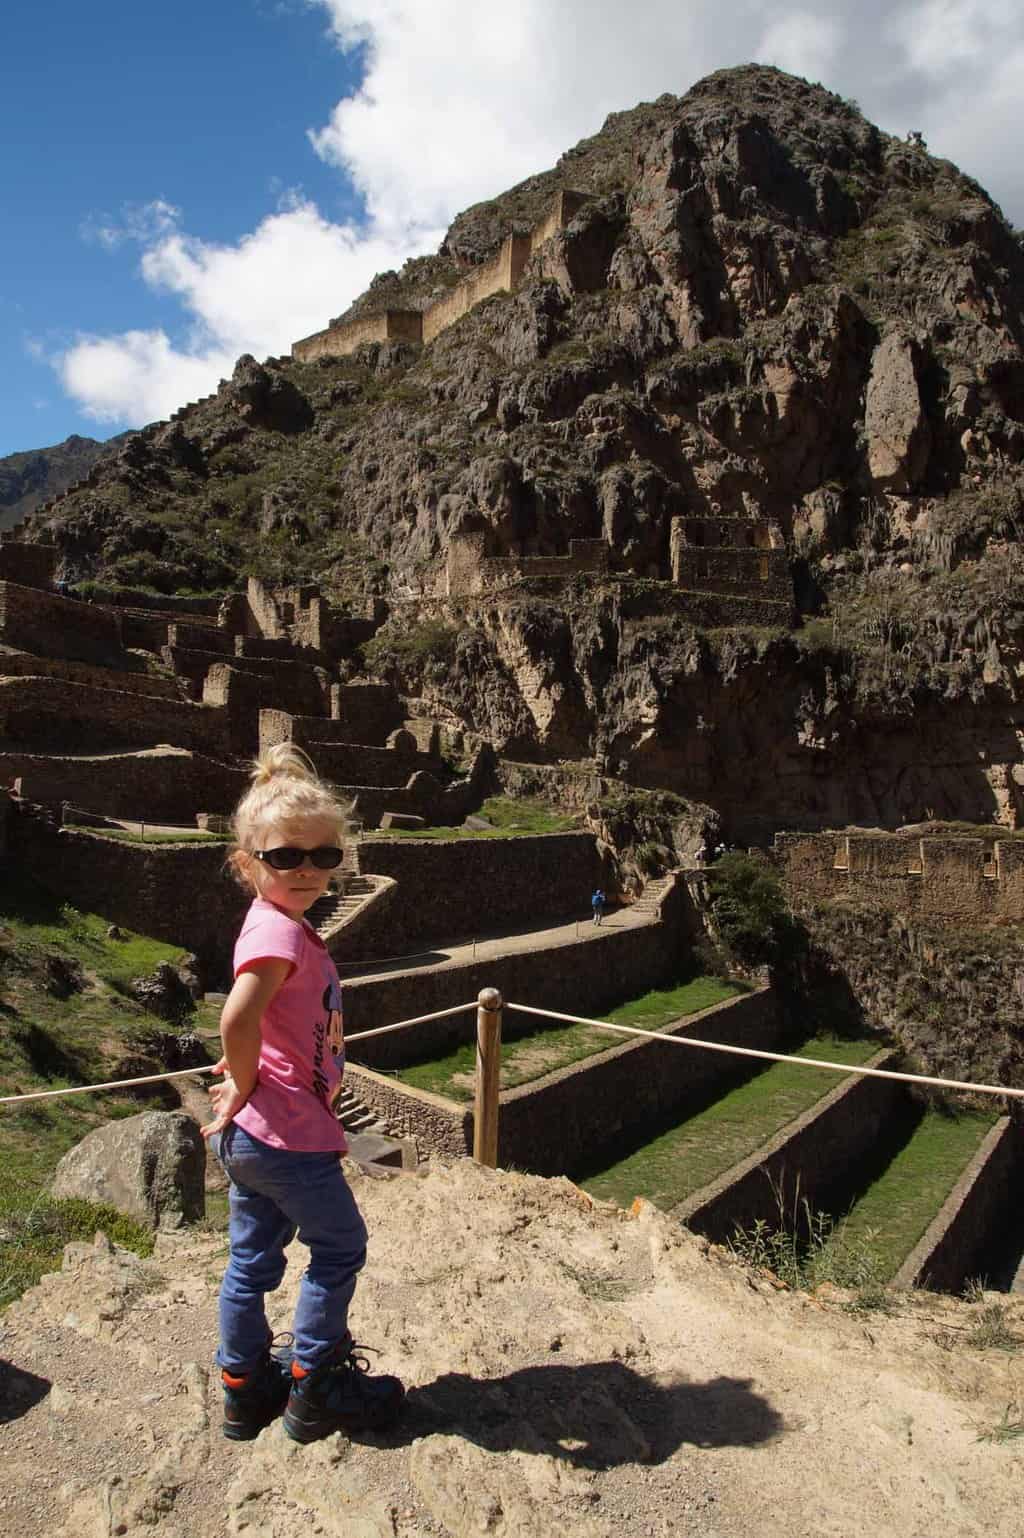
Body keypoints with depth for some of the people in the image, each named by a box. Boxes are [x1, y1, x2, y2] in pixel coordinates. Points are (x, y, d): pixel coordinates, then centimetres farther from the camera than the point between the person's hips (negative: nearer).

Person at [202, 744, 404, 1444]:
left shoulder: (282, 926, 7)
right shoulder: (279, 932, -23)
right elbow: (238, 1019, -37)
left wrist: (246, 1078, 8)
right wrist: (246, 1085, -21)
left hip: (251, 1136, 9)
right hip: (286, 1132, -9)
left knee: (253, 1257, 21)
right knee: (340, 1246, 10)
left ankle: (246, 1387, 38)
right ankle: (316, 1386, 25)